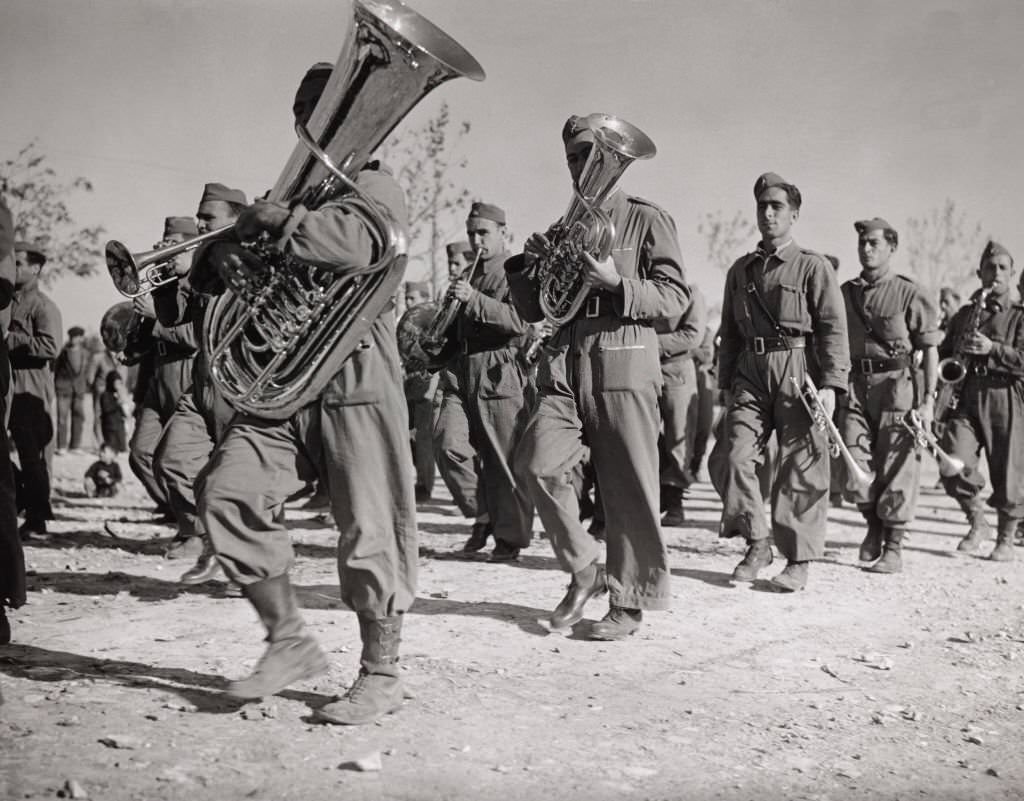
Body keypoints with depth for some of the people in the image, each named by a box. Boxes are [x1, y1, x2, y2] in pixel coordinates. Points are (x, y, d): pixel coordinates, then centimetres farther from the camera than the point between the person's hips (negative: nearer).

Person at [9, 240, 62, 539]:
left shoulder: (43, 306, -7)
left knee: (31, 455, -3)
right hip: (8, 388, 8)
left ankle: (36, 520, 6)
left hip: (31, 390, -7)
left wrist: (10, 339, -17)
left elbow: (51, 346, -20)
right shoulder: (8, 302, 17)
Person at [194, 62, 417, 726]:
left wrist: (277, 221, -14)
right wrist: (222, 252, -1)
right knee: (227, 491, -9)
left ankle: (381, 676, 10)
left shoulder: (375, 188, 2)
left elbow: (358, 242, -21)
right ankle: (290, 641, 5)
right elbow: (227, 248, 23)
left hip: (357, 377, -7)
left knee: (370, 527, -5)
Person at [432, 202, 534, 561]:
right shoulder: (468, 277, 22)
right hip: (461, 371, 6)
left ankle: (511, 536, 12)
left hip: (500, 373, -6)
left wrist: (473, 299, -23)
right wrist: (441, 342, 16)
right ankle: (482, 514, 11)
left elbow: (520, 321, -17)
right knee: (446, 444, -9)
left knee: (505, 460, -2)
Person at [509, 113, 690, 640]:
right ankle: (585, 571, 7)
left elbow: (676, 296, -3)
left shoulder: (647, 220, 6)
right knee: (537, 465, -12)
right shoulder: (563, 229, 22)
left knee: (628, 487, -2)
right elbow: (532, 311, 21)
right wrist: (528, 267, 2)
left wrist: (616, 284, -17)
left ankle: (630, 600, 12)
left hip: (624, 365, -4)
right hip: (564, 365, 5)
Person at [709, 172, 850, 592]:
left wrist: (830, 384, -13)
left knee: (801, 467, -1)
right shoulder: (741, 270, 16)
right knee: (732, 455, -7)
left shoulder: (813, 267, 1)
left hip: (798, 371, -4)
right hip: (750, 372, 4)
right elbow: (729, 332, 20)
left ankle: (798, 560, 10)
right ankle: (757, 543, 11)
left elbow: (834, 329, -5)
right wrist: (726, 384, 15)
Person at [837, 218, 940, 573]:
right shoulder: (844, 293, 11)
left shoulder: (908, 293, -2)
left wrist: (928, 399, -8)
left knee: (896, 471, 0)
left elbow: (930, 348, -2)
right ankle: (874, 525, 27)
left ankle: (893, 548, 13)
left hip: (897, 387, -3)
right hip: (854, 386, 4)